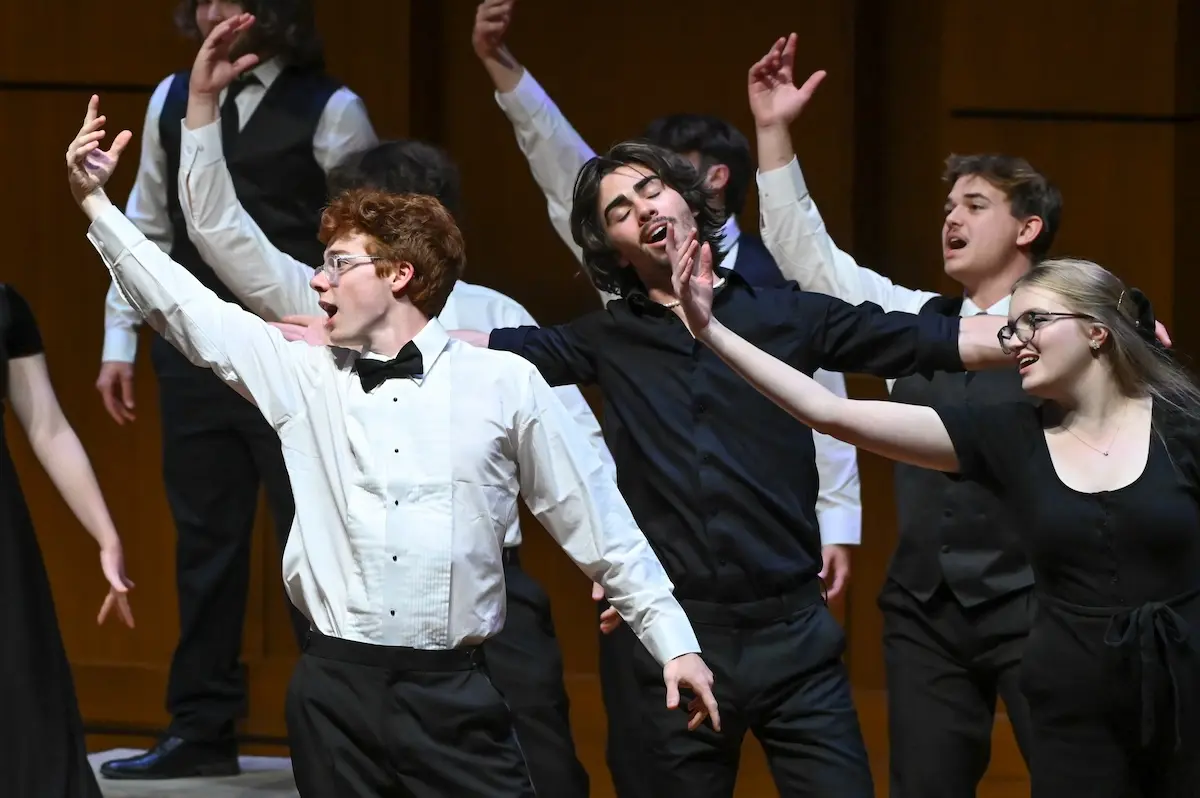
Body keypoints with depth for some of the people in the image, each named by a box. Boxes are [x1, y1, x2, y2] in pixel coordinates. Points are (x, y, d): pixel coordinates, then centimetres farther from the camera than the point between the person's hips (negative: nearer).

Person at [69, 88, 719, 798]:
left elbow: (595, 520, 5)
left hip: (453, 692, -3)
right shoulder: (305, 378, 9)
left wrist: (675, 641, 3)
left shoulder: (504, 385, 1)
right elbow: (185, 308, 11)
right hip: (336, 690, 3)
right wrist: (96, 203, 7)